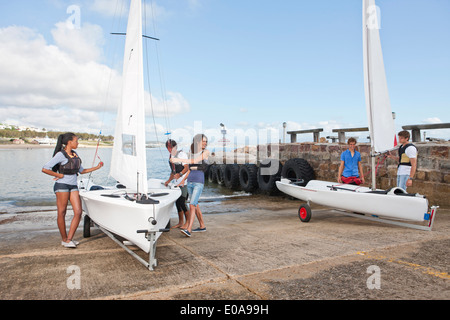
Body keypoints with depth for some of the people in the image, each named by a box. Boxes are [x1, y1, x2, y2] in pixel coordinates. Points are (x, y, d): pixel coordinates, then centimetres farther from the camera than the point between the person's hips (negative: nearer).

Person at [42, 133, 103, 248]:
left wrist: (97, 167, 17)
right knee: (62, 213, 3)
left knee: (78, 212, -3)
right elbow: (45, 169, -11)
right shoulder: (60, 154, -8)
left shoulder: (75, 154, 15)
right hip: (62, 185, -7)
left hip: (73, 186, 7)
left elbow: (81, 170, 22)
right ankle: (64, 239, 16)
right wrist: (60, 175, -7)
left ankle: (69, 239, 5)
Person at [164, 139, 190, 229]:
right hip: (177, 183, 8)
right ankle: (180, 222, 21)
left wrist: (180, 174, -36)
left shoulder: (181, 154, -9)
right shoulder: (170, 157, 16)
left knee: (182, 203, -10)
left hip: (184, 182, -8)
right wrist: (169, 181, 24)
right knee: (177, 203, 10)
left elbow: (187, 167, -20)